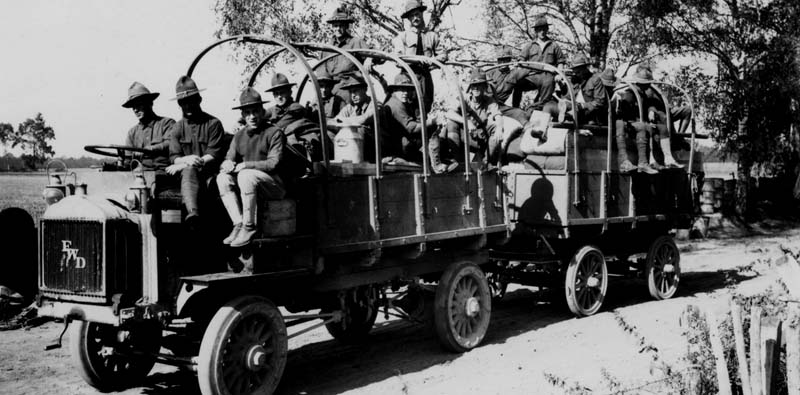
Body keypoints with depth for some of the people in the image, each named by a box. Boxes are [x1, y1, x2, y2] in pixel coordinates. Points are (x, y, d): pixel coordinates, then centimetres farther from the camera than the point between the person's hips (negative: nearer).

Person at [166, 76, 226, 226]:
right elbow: (174, 157, 9)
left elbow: (214, 154, -3)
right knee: (188, 170, -34)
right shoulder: (177, 127, 17)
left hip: (208, 174, 0)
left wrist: (184, 164, -12)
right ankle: (193, 212, -59)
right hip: (186, 174, 1)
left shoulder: (213, 124, 6)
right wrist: (187, 160, -17)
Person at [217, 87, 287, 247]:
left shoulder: (274, 133, -5)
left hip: (275, 185, -6)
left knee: (246, 175, -32)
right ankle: (238, 224, -21)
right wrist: (227, 164, -14)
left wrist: (244, 165, -18)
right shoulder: (239, 136, 15)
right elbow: (227, 160, 12)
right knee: (222, 178, -16)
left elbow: (274, 163, -15)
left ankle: (249, 227, -25)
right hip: (251, 185, 6)